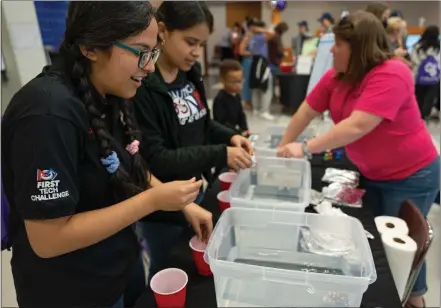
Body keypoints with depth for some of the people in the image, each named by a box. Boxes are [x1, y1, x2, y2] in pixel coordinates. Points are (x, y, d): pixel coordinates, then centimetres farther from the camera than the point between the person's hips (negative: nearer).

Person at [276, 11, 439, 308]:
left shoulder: (391, 74, -27)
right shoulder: (337, 75, -5)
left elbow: (358, 126, -36)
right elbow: (306, 111, -5)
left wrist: (305, 148, -36)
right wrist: (282, 148, -9)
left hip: (411, 175, -6)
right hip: (371, 173, 6)